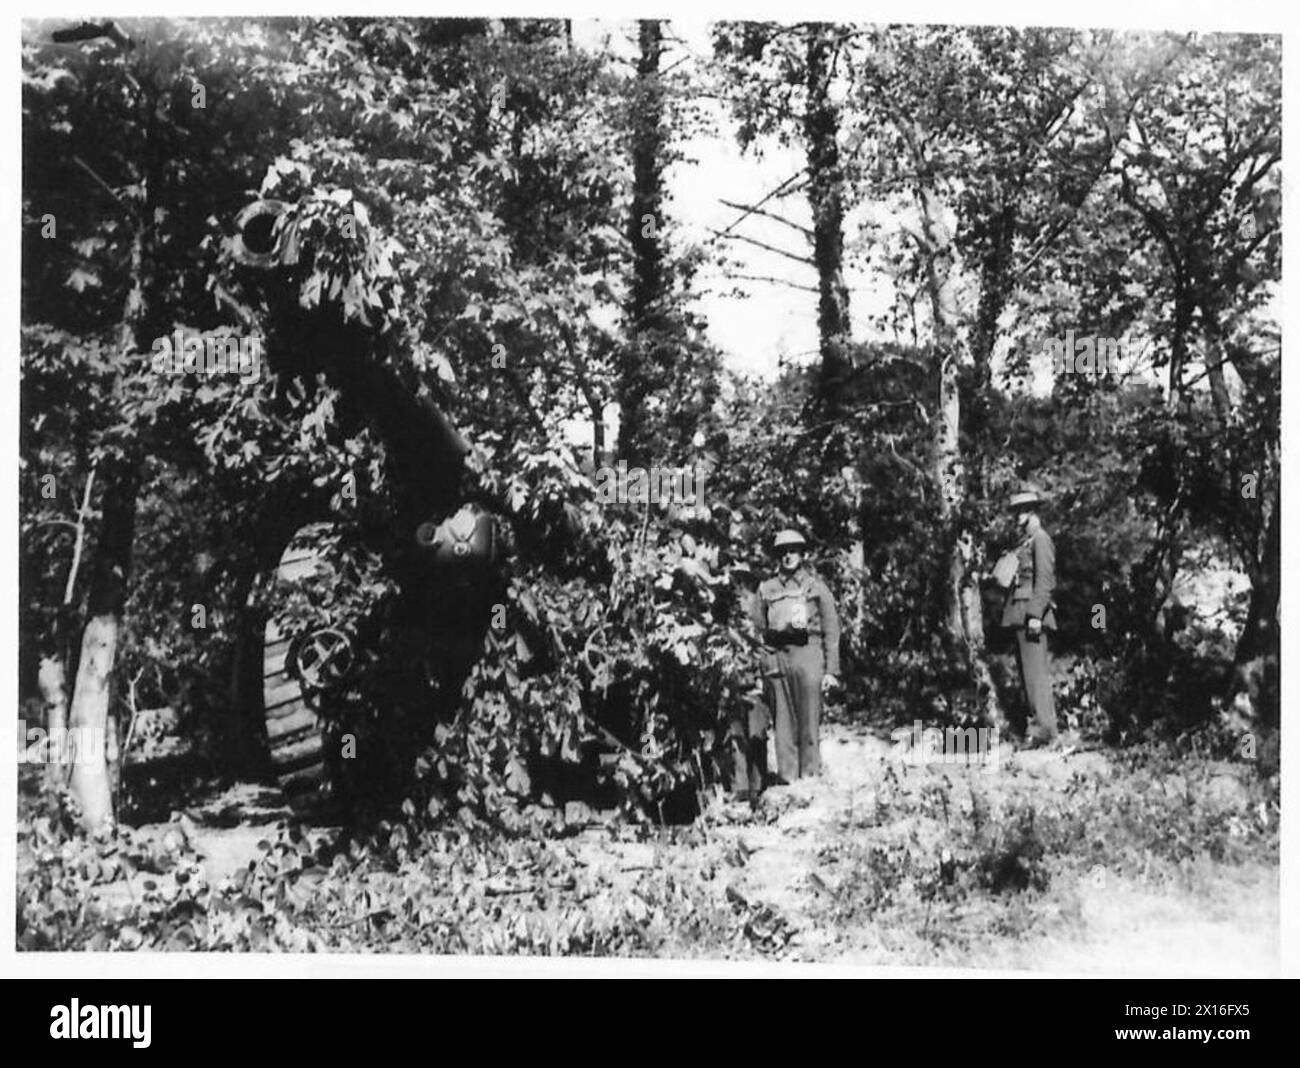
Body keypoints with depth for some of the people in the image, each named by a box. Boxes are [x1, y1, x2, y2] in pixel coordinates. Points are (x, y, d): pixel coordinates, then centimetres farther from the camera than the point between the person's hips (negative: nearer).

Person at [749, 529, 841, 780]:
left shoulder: (816, 586, 10)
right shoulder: (766, 588, 15)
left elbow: (832, 630, 7)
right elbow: (757, 629, 16)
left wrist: (831, 671, 0)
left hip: (808, 655, -2)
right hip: (775, 658, 2)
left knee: (809, 723, -4)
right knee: (782, 724, 1)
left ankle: (810, 777, 0)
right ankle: (787, 779, 4)